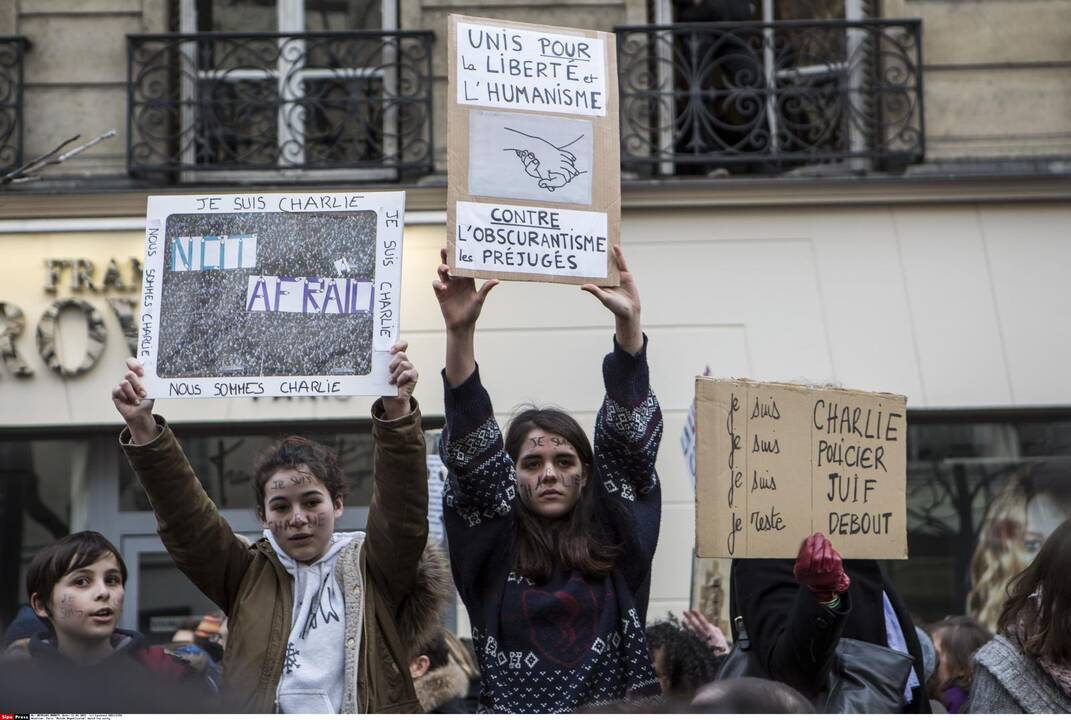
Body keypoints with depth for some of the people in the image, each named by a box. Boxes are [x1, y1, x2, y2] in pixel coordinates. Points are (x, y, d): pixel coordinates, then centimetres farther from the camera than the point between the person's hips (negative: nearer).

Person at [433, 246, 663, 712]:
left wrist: (629, 325, -4)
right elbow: (470, 453, -2)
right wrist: (460, 333, -12)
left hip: (613, 705, 1)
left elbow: (629, 441, 4)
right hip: (512, 706, 0)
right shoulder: (494, 544, 7)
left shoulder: (615, 539, 10)